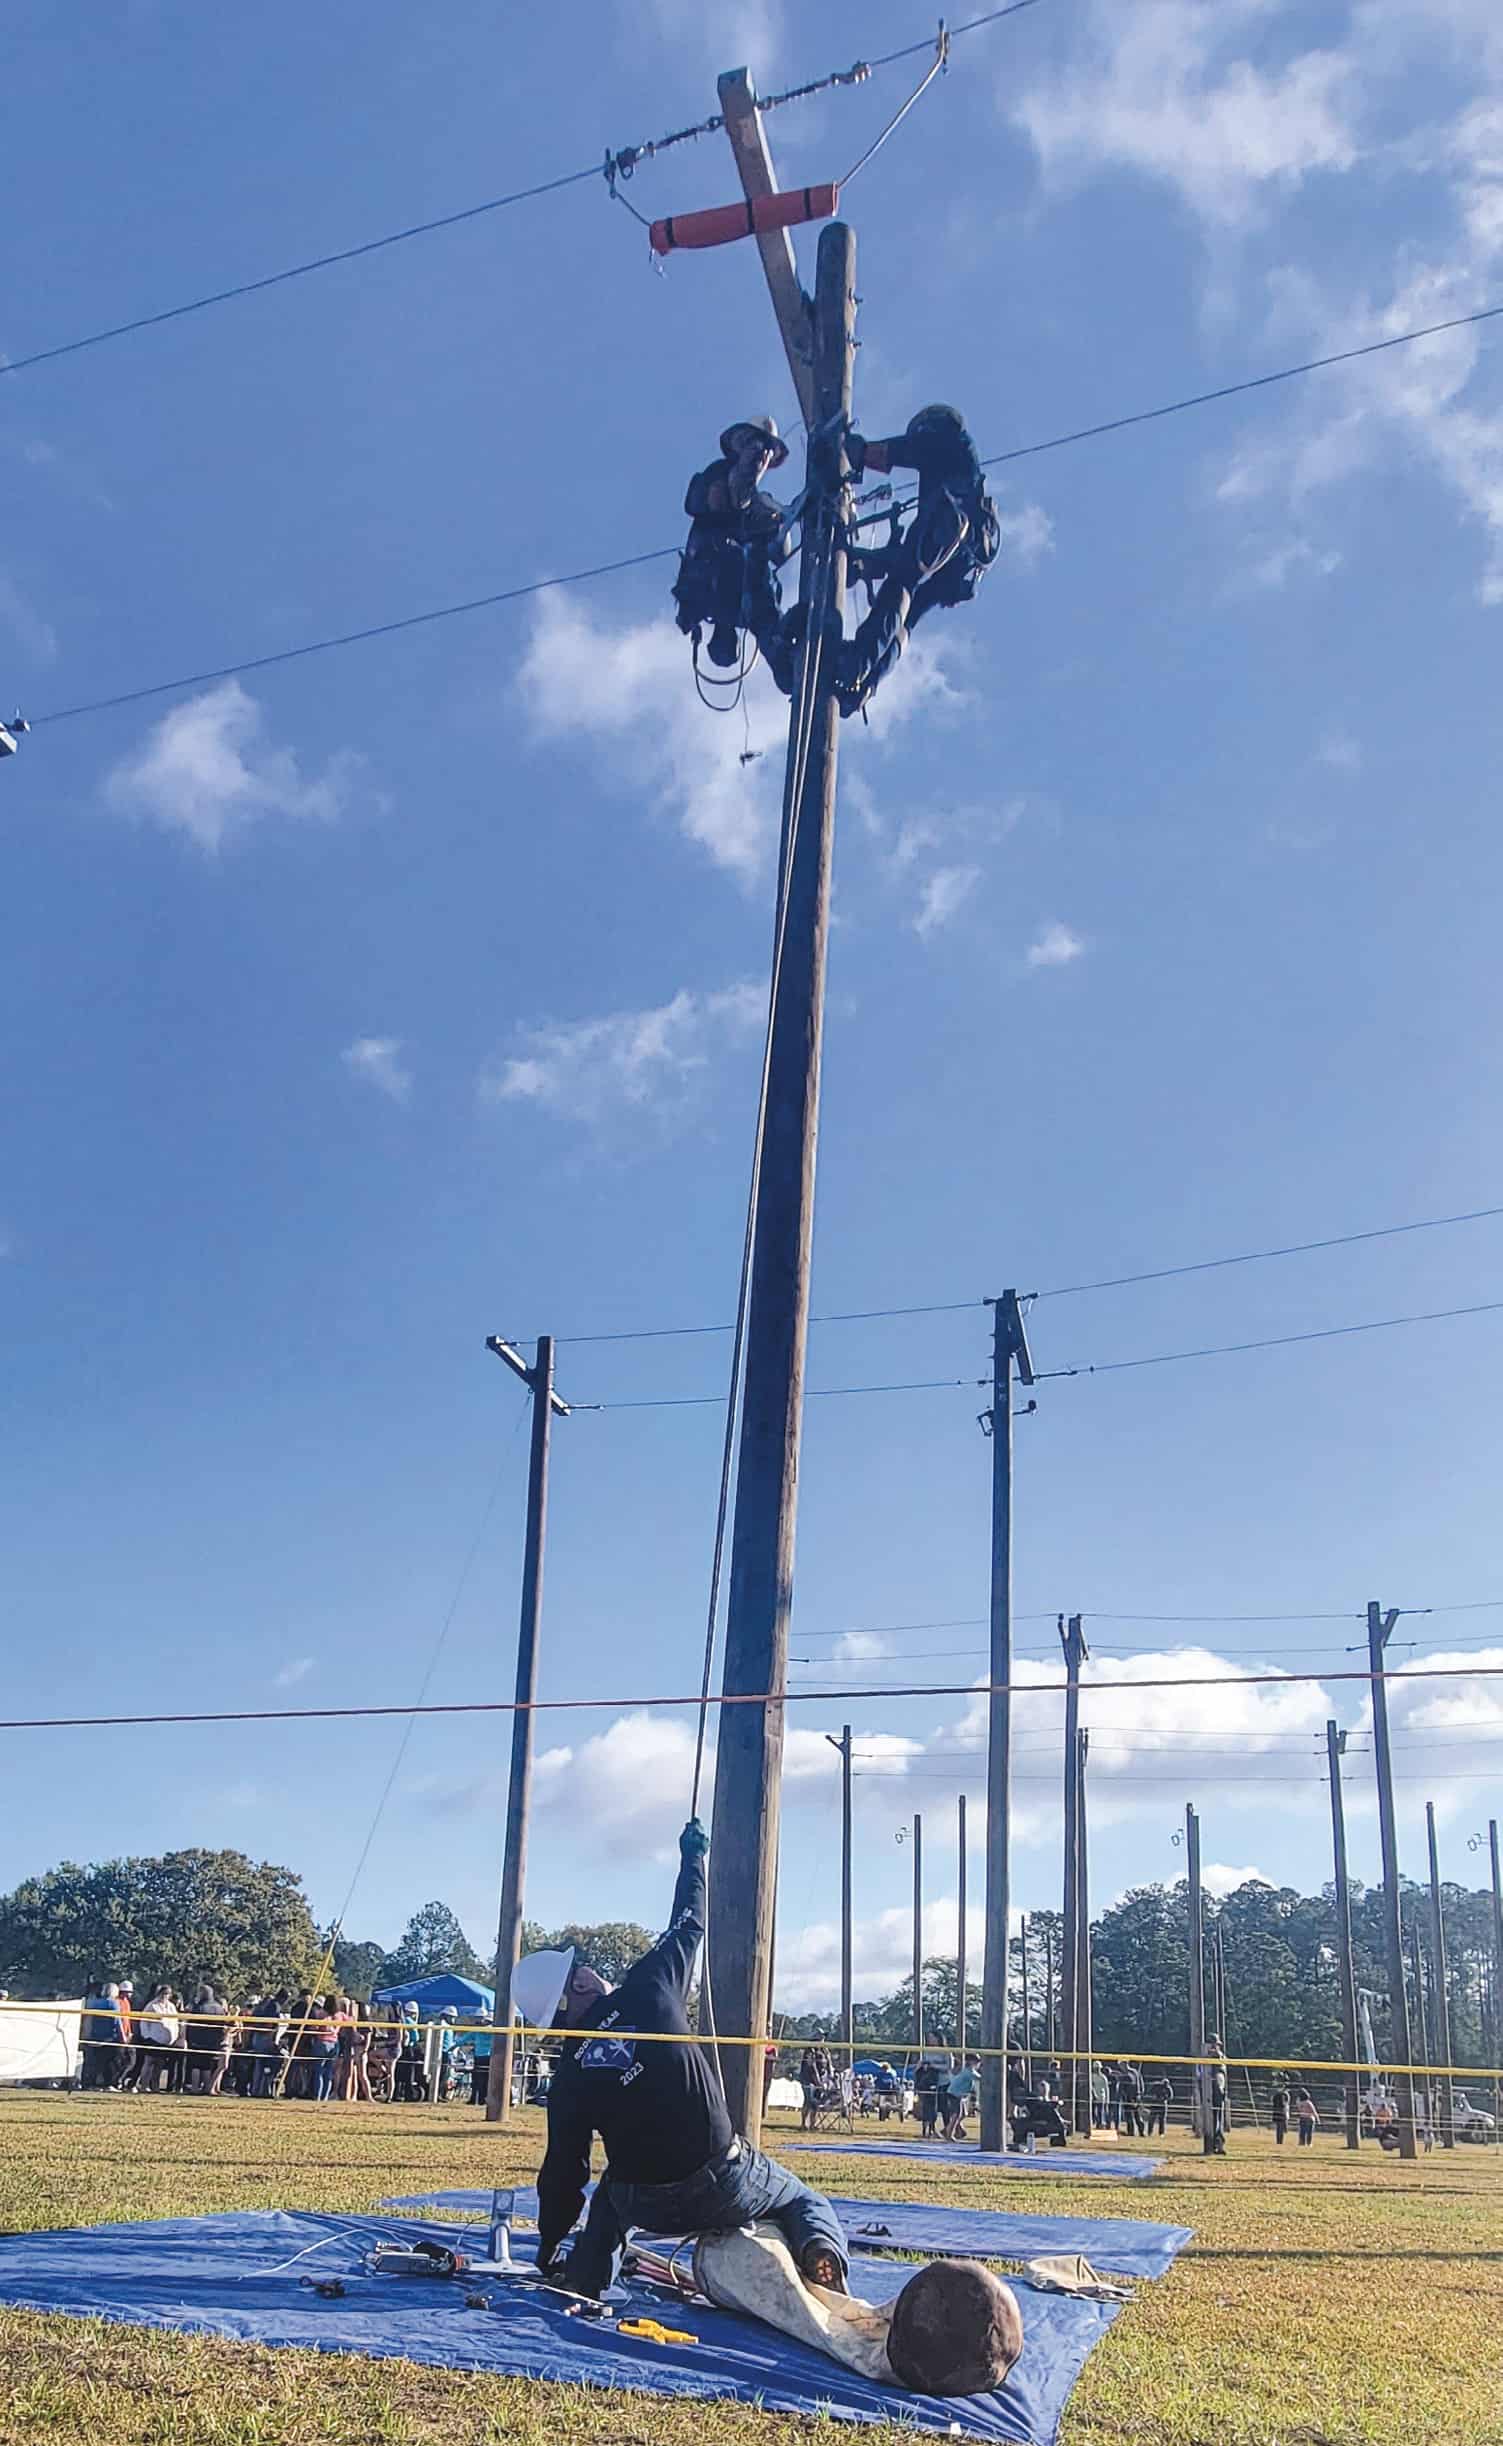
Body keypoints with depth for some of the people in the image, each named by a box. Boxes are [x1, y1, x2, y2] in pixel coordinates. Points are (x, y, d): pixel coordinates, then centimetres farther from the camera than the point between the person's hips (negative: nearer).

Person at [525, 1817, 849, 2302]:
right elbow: (688, 1925, 4)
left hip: (647, 2208, 3)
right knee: (804, 2200, 21)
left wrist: (549, 2247, 18)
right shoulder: (647, 1989, -10)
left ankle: (581, 2280, 23)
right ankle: (821, 2248, -11)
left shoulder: (570, 2076, -2)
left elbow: (562, 2171, 4)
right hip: (724, 2188, -3)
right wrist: (693, 1857, 20)